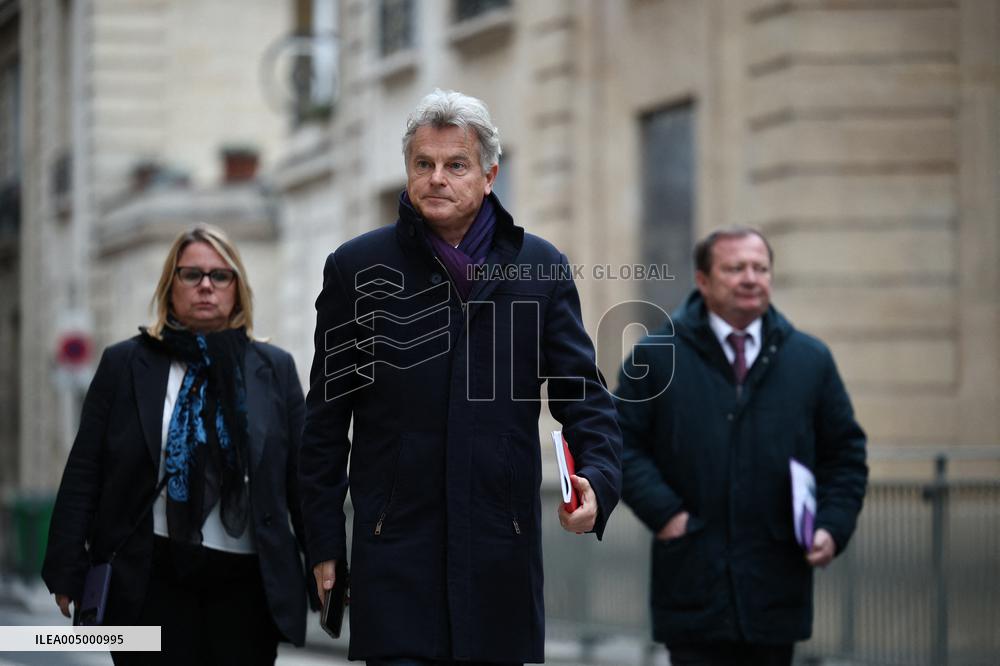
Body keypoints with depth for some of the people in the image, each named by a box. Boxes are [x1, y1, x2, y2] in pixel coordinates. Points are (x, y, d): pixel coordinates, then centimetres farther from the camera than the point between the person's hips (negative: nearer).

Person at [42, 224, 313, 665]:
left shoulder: (275, 369, 10)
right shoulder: (125, 365, 7)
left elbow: (303, 477, 8)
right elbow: (83, 475, 5)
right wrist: (68, 573, -1)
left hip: (246, 584, 1)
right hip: (152, 582, -1)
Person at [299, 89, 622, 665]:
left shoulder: (540, 267, 7)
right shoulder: (356, 268, 4)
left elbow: (583, 395, 8)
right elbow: (326, 419, 6)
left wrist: (598, 480, -12)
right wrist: (324, 542, 4)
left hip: (503, 550, 1)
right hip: (394, 548, -1)